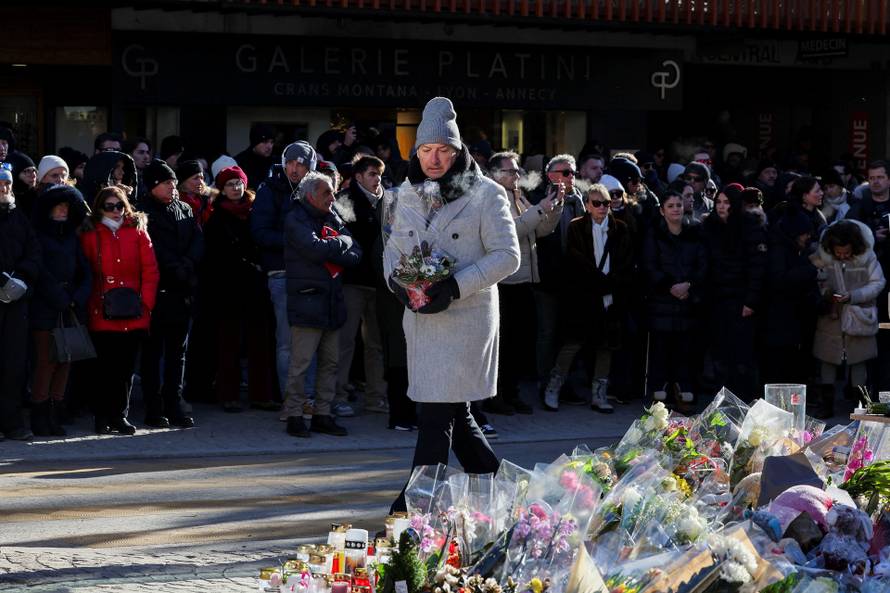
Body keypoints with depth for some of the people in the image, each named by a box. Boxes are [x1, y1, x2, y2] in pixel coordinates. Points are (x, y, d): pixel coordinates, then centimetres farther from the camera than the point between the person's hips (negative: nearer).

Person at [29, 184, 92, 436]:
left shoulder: (71, 237, 18)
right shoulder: (38, 235, 1)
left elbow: (85, 271, 11)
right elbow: (40, 272, -8)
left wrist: (78, 299, -4)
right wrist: (61, 300, -11)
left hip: (70, 309, 5)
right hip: (45, 309, -5)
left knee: (64, 361, 2)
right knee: (46, 361, -8)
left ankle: (55, 415, 6)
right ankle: (40, 418, -4)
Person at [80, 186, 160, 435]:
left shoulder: (138, 231, 6)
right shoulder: (90, 234, 2)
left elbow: (150, 270, 4)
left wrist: (146, 302, -4)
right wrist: (87, 304, -5)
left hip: (133, 314, 2)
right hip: (102, 315, -2)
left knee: (126, 367, 7)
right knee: (102, 367, 3)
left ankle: (120, 416, 17)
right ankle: (102, 418, 12)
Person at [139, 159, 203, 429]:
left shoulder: (185, 210, 15)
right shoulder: (145, 212, -3)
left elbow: (198, 242, 5)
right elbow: (156, 251, -10)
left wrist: (186, 266, -11)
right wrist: (180, 272, -11)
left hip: (182, 291, 6)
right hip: (157, 289, -5)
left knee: (178, 351, 7)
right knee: (153, 352, -1)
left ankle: (174, 406, 11)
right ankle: (154, 410, 1)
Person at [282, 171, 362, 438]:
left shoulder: (333, 218, 16)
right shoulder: (296, 219, -4)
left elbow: (356, 254, 6)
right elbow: (314, 248, -21)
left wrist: (329, 250, -11)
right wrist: (342, 243, -5)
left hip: (333, 301, 7)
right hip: (307, 301, -7)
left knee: (330, 362, 9)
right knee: (301, 363, -6)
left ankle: (322, 414, 17)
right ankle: (294, 415, 1)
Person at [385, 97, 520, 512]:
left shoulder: (486, 194, -4)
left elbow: (507, 256, -8)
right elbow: (392, 249, 18)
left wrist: (455, 287, -18)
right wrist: (399, 281, -5)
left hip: (467, 316, -6)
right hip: (421, 316, 6)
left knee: (438, 409, -10)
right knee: (453, 410, 11)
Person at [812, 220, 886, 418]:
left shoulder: (866, 256, -11)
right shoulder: (823, 256, -7)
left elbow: (878, 283, -8)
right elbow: (817, 281, 3)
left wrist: (853, 296, -18)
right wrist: (824, 293, -19)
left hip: (859, 315, -2)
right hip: (831, 314, 2)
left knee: (858, 360, 4)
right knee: (828, 357, 4)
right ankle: (826, 403, 12)